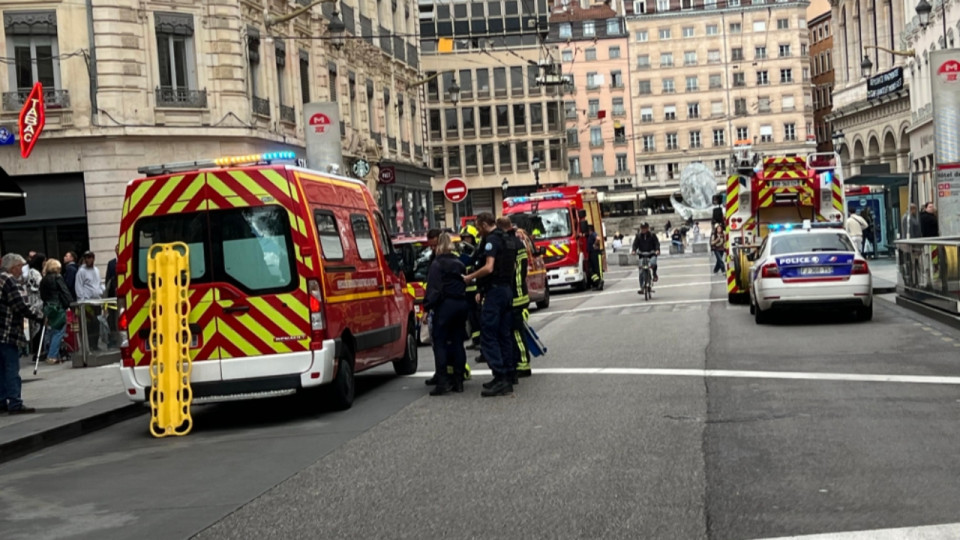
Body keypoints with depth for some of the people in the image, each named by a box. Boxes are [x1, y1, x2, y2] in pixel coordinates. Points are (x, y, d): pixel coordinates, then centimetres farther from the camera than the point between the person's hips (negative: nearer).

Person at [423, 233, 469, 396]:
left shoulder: (437, 264, -7)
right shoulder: (459, 263, 14)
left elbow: (433, 289, -13)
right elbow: (464, 283, 11)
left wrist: (427, 307, -12)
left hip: (445, 305, -6)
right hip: (462, 304, 6)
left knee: (439, 343, -2)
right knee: (457, 342, 11)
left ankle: (443, 381, -10)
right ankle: (458, 380, 12)